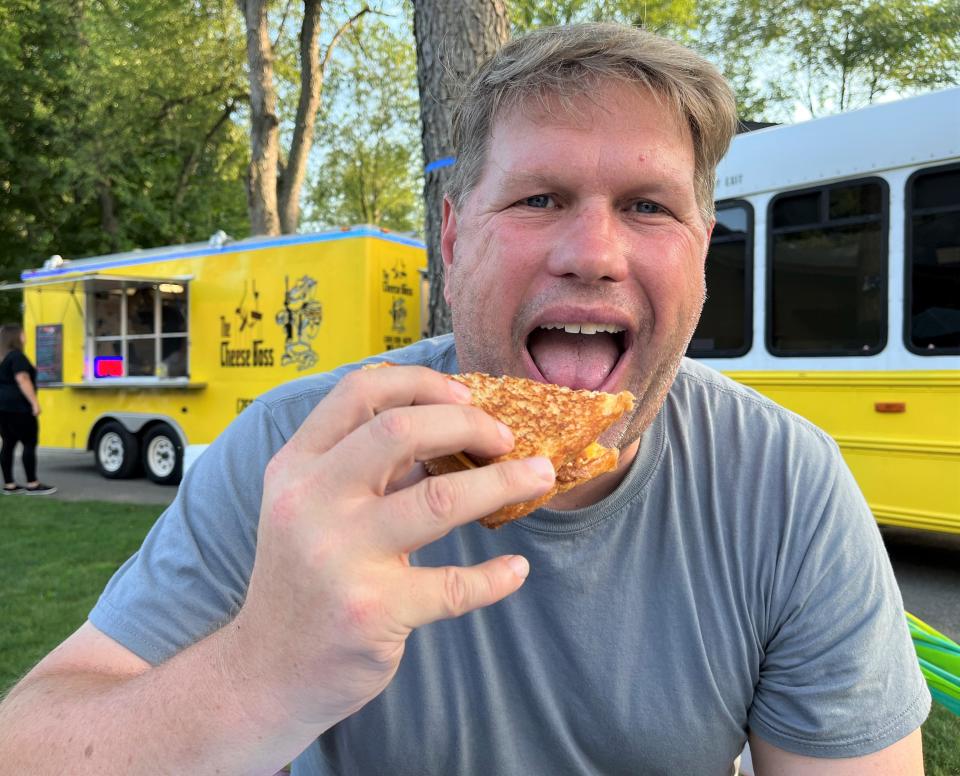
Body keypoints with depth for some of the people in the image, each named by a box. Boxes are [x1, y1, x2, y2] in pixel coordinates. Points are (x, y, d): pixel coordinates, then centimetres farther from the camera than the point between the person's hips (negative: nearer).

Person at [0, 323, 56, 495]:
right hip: (17, 406, -10)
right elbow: (23, 380, -20)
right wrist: (34, 403, -22)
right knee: (29, 443, -6)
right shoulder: (17, 356, -11)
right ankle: (32, 485, -7)